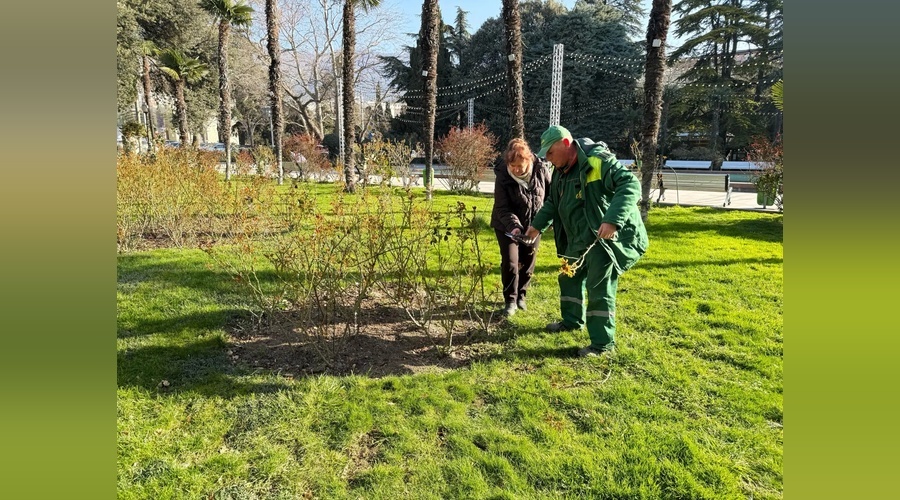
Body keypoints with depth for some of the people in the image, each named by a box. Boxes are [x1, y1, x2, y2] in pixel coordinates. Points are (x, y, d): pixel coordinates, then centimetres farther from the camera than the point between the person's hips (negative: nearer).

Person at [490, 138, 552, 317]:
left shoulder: (540, 170, -17)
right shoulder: (502, 177, -22)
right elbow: (502, 208, -22)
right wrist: (513, 226, -37)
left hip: (534, 225, 3)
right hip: (507, 226, -2)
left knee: (528, 263, 12)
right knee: (510, 263, -7)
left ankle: (521, 295, 31)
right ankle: (511, 301, 8)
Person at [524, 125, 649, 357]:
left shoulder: (598, 161, -22)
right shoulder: (561, 171, 7)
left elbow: (630, 185, -31)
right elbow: (552, 203, 21)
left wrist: (612, 220, -41)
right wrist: (537, 225, 11)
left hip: (607, 237, -9)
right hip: (580, 239, 10)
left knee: (599, 287, -7)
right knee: (569, 277, 21)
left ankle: (602, 343, 4)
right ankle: (572, 320, 41)